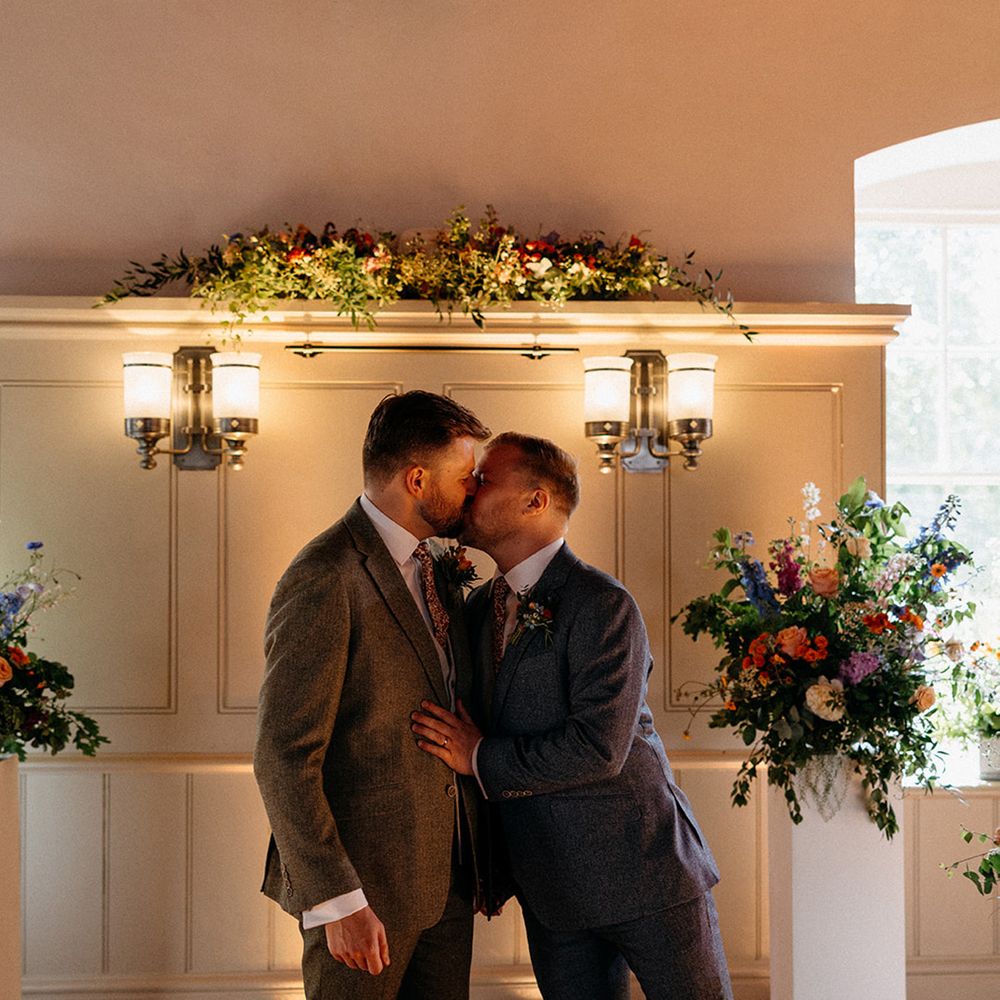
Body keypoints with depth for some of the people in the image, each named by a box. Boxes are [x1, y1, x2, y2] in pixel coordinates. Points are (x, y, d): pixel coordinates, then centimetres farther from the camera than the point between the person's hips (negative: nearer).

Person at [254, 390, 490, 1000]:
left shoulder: (432, 569, 10)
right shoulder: (324, 581, -18)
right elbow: (283, 760, -19)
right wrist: (339, 902, -20)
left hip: (446, 875, 8)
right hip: (364, 881, -8)